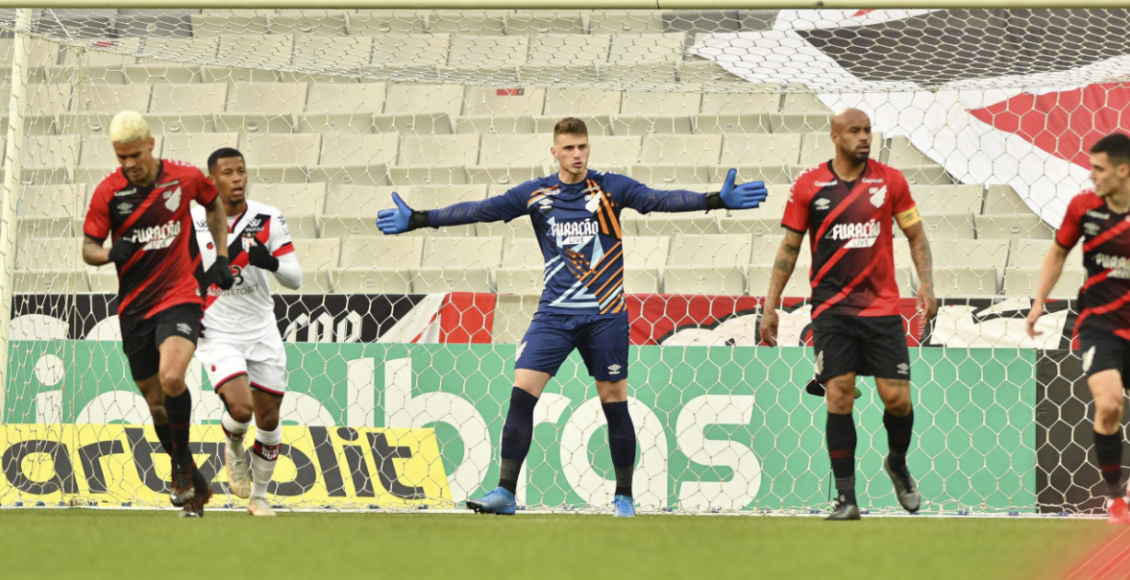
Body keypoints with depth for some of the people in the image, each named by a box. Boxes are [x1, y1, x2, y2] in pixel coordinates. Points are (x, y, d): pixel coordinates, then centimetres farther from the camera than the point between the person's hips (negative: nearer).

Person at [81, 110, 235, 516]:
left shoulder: (184, 178, -3)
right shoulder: (108, 192, -4)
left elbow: (213, 204, 18)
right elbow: (89, 249, 1)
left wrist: (221, 258, 11)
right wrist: (111, 254, -22)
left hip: (179, 298, -2)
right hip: (134, 307, 3)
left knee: (171, 378, -27)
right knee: (156, 403, 8)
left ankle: (182, 465, -6)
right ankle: (194, 483, 26)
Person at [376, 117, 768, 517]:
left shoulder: (610, 188, -2)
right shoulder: (536, 194, 3)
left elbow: (660, 200, -12)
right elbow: (479, 210, 3)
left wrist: (718, 200, -25)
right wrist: (417, 220, -1)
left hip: (605, 314, -1)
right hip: (555, 314, 1)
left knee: (614, 400, 2)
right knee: (522, 392, -10)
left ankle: (624, 496, 15)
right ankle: (505, 492, -8)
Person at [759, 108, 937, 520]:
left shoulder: (890, 181, 3)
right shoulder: (808, 186, 1)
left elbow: (916, 235, 11)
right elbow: (789, 247, 7)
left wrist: (926, 283, -4)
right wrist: (770, 306, 4)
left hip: (882, 307, 1)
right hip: (831, 309, -1)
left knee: (897, 397, -4)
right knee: (839, 397, -8)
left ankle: (898, 464, 27)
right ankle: (846, 497, -3)